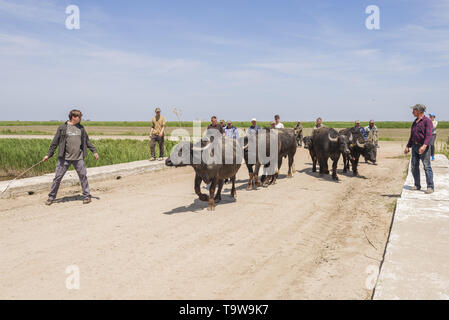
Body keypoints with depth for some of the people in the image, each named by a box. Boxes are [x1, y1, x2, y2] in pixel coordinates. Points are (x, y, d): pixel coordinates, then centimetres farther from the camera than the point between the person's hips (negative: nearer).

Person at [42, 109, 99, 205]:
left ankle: (87, 196, 15)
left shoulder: (81, 128, 8)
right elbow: (55, 142, 2)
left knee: (83, 176, 3)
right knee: (58, 177, 2)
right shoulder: (62, 128, -2)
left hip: (78, 158, 2)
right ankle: (51, 197, 15)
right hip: (65, 158, -2)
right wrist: (49, 155, 1)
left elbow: (87, 141, 16)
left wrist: (94, 151, 10)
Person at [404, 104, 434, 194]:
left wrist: (424, 146, -31)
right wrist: (408, 146, 18)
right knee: (414, 166, 7)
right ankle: (417, 185, 16)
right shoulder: (415, 122, 17)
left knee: (427, 166, -7)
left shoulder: (427, 121, -8)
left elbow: (429, 135, -18)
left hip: (424, 147, -8)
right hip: (415, 146, 8)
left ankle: (430, 187, -5)